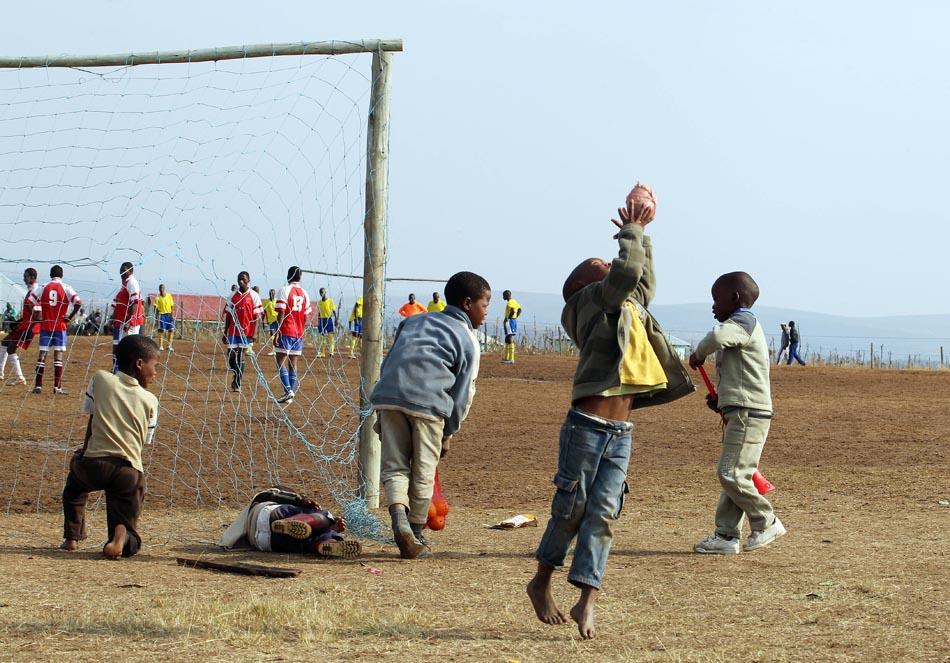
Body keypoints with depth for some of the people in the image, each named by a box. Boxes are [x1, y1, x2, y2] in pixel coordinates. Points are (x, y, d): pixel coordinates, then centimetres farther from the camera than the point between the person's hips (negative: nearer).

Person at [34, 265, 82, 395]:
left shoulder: (43, 288, 4)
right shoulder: (65, 288, 0)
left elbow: (32, 303, -2)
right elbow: (78, 302, -12)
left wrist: (40, 318, 8)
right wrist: (70, 317, -3)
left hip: (45, 325, 1)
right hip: (60, 325, -1)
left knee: (42, 354, 5)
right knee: (58, 354, 0)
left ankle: (38, 386, 3)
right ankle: (57, 387, -3)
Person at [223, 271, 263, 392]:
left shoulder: (254, 296, -2)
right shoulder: (233, 295, 9)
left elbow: (256, 316, -3)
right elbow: (228, 315, 12)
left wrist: (254, 334, -11)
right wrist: (225, 333, 9)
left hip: (246, 331, -3)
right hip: (233, 331, 3)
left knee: (240, 357, -4)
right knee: (231, 356, 0)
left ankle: (237, 383, 5)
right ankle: (237, 375, 25)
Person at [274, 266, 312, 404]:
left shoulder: (284, 290, -6)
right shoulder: (304, 293, 10)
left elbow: (281, 314, -12)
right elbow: (306, 316, 11)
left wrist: (277, 332, -9)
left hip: (286, 332, -5)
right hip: (299, 333, 5)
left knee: (281, 362, -2)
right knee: (293, 364, 9)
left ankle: (288, 391, -19)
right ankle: (290, 396, 6)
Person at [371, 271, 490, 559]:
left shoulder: (414, 321, 29)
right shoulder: (468, 339, 14)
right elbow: (463, 393, 9)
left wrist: (382, 417, 26)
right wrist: (448, 433, 19)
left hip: (388, 395, 4)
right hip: (428, 401, -4)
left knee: (394, 465, 8)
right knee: (423, 471, 9)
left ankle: (398, 515, -17)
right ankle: (416, 533, 17)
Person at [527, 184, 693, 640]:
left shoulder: (628, 307, 19)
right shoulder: (594, 302, -3)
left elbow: (643, 281, 38)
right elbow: (627, 272, -19)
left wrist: (640, 234, 34)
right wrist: (631, 232, -4)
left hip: (620, 433, 7)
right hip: (587, 426, -7)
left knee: (603, 513, -2)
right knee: (571, 508, 2)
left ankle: (586, 601, -5)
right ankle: (541, 583, 19)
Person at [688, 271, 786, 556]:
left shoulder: (743, 322, -9)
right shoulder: (743, 326, 24)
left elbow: (717, 337, -33)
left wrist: (699, 353, -13)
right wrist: (721, 400, 13)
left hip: (748, 414, -11)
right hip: (741, 414, 11)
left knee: (731, 474, -12)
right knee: (732, 475, 9)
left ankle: (766, 523, -1)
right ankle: (726, 535, 10)